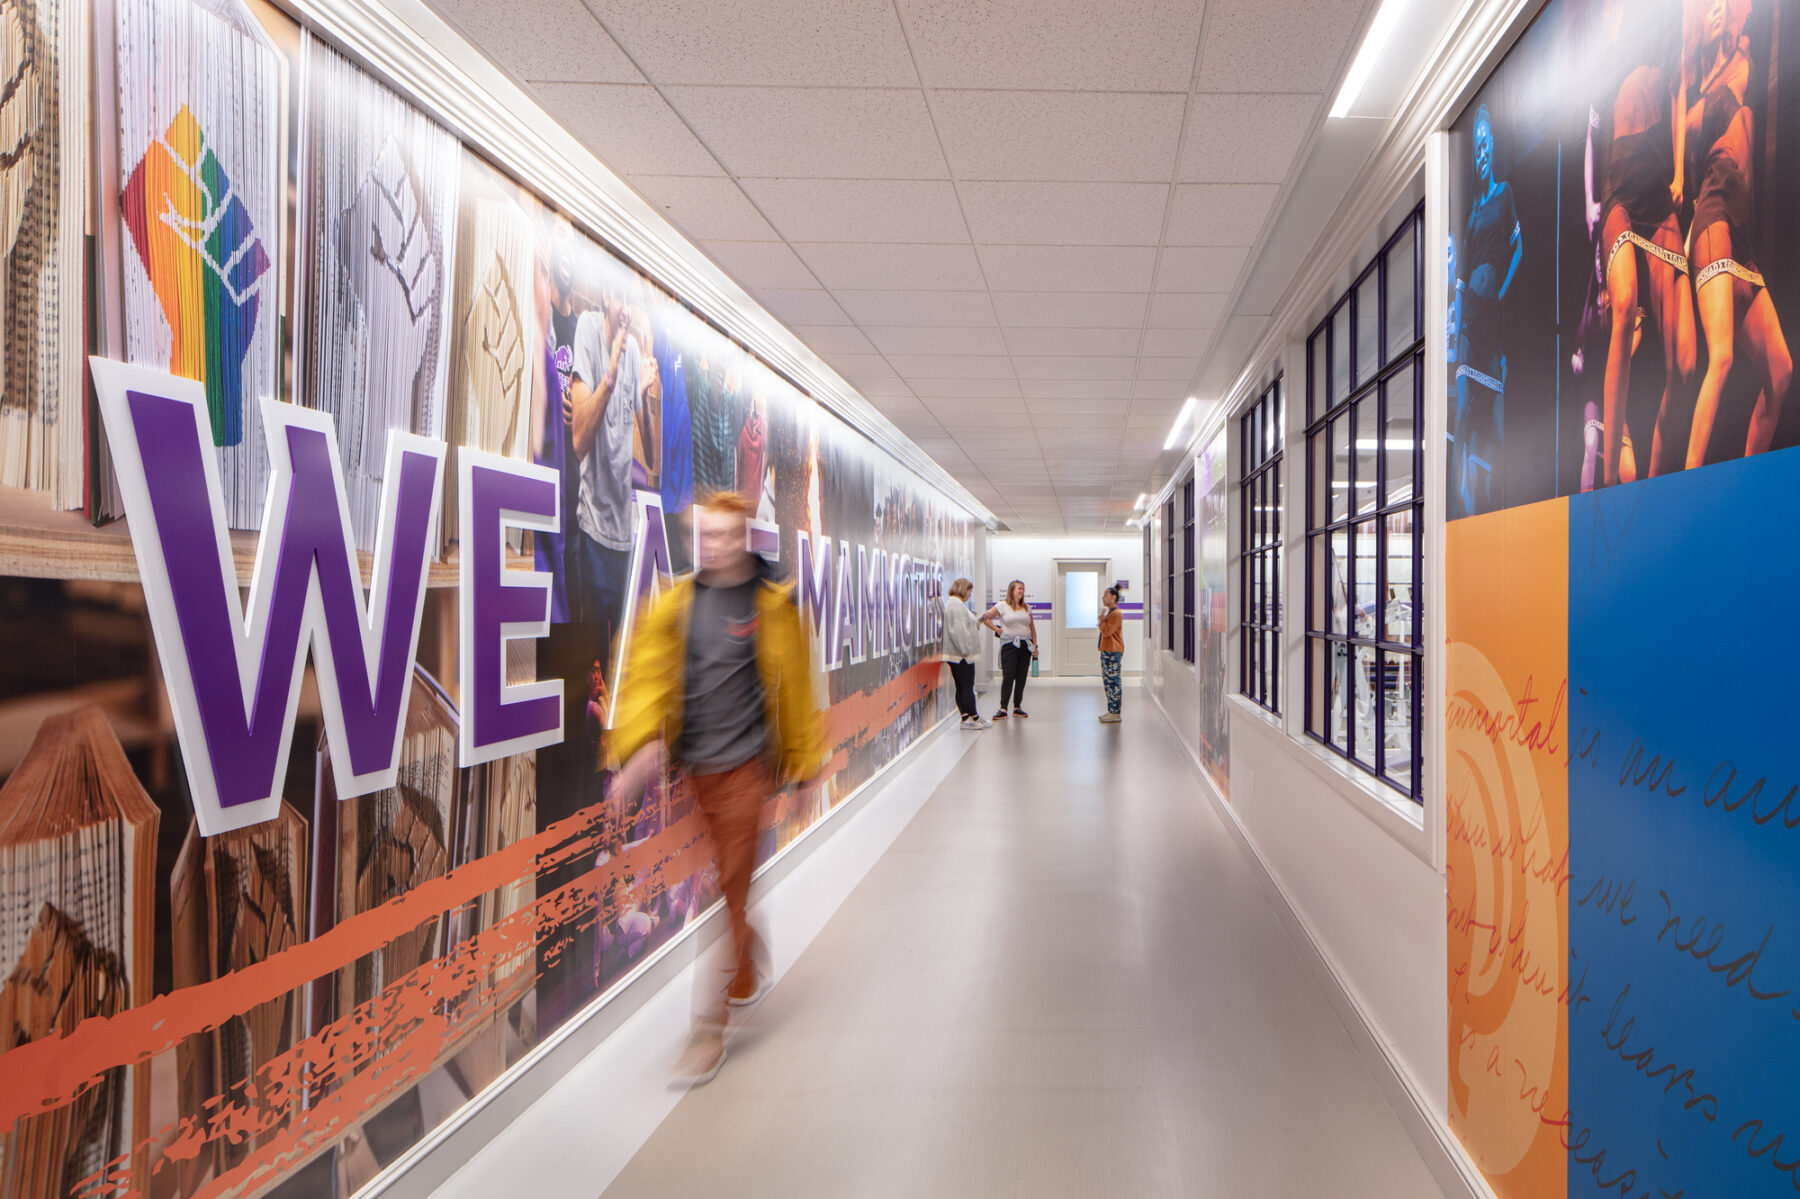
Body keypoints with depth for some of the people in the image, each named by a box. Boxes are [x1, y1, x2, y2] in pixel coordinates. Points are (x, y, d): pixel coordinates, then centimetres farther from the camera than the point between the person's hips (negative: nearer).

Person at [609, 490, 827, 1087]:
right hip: (685, 769, 4)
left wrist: (803, 764, 8)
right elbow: (647, 673, -1)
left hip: (743, 766, -4)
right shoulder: (674, 602, 6)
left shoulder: (773, 604, -3)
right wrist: (641, 741, -16)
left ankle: (711, 1027, 9)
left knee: (728, 889, -2)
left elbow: (794, 689, 3)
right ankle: (750, 971, 42)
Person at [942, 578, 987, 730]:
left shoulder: (951, 603, 18)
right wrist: (966, 650, -20)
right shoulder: (957, 605, -16)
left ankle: (966, 718, 14)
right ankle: (974, 719, 3)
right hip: (961, 655, -11)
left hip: (955, 654, 11)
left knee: (962, 688, 11)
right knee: (967, 687, -3)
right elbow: (958, 630, -23)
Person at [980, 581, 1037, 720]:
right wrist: (997, 629, -4)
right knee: (1008, 678, -8)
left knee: (1021, 678, 6)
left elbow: (1032, 628, 17)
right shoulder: (1002, 606, -1)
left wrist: (1035, 646, 10)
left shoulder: (1027, 608, 13)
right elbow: (985, 617, -3)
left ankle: (1017, 707, 15)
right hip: (1009, 645, -5)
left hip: (1025, 645, 5)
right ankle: (1003, 709, -6)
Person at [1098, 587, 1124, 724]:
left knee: (1113, 682, -9)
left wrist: (1102, 618, -10)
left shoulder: (1117, 614, -13)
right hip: (1106, 652, 11)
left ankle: (1115, 714, -8)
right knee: (1108, 682, 12)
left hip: (1113, 653, -11)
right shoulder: (1109, 612, 19)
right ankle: (1111, 711, 17)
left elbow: (1106, 632, -19)